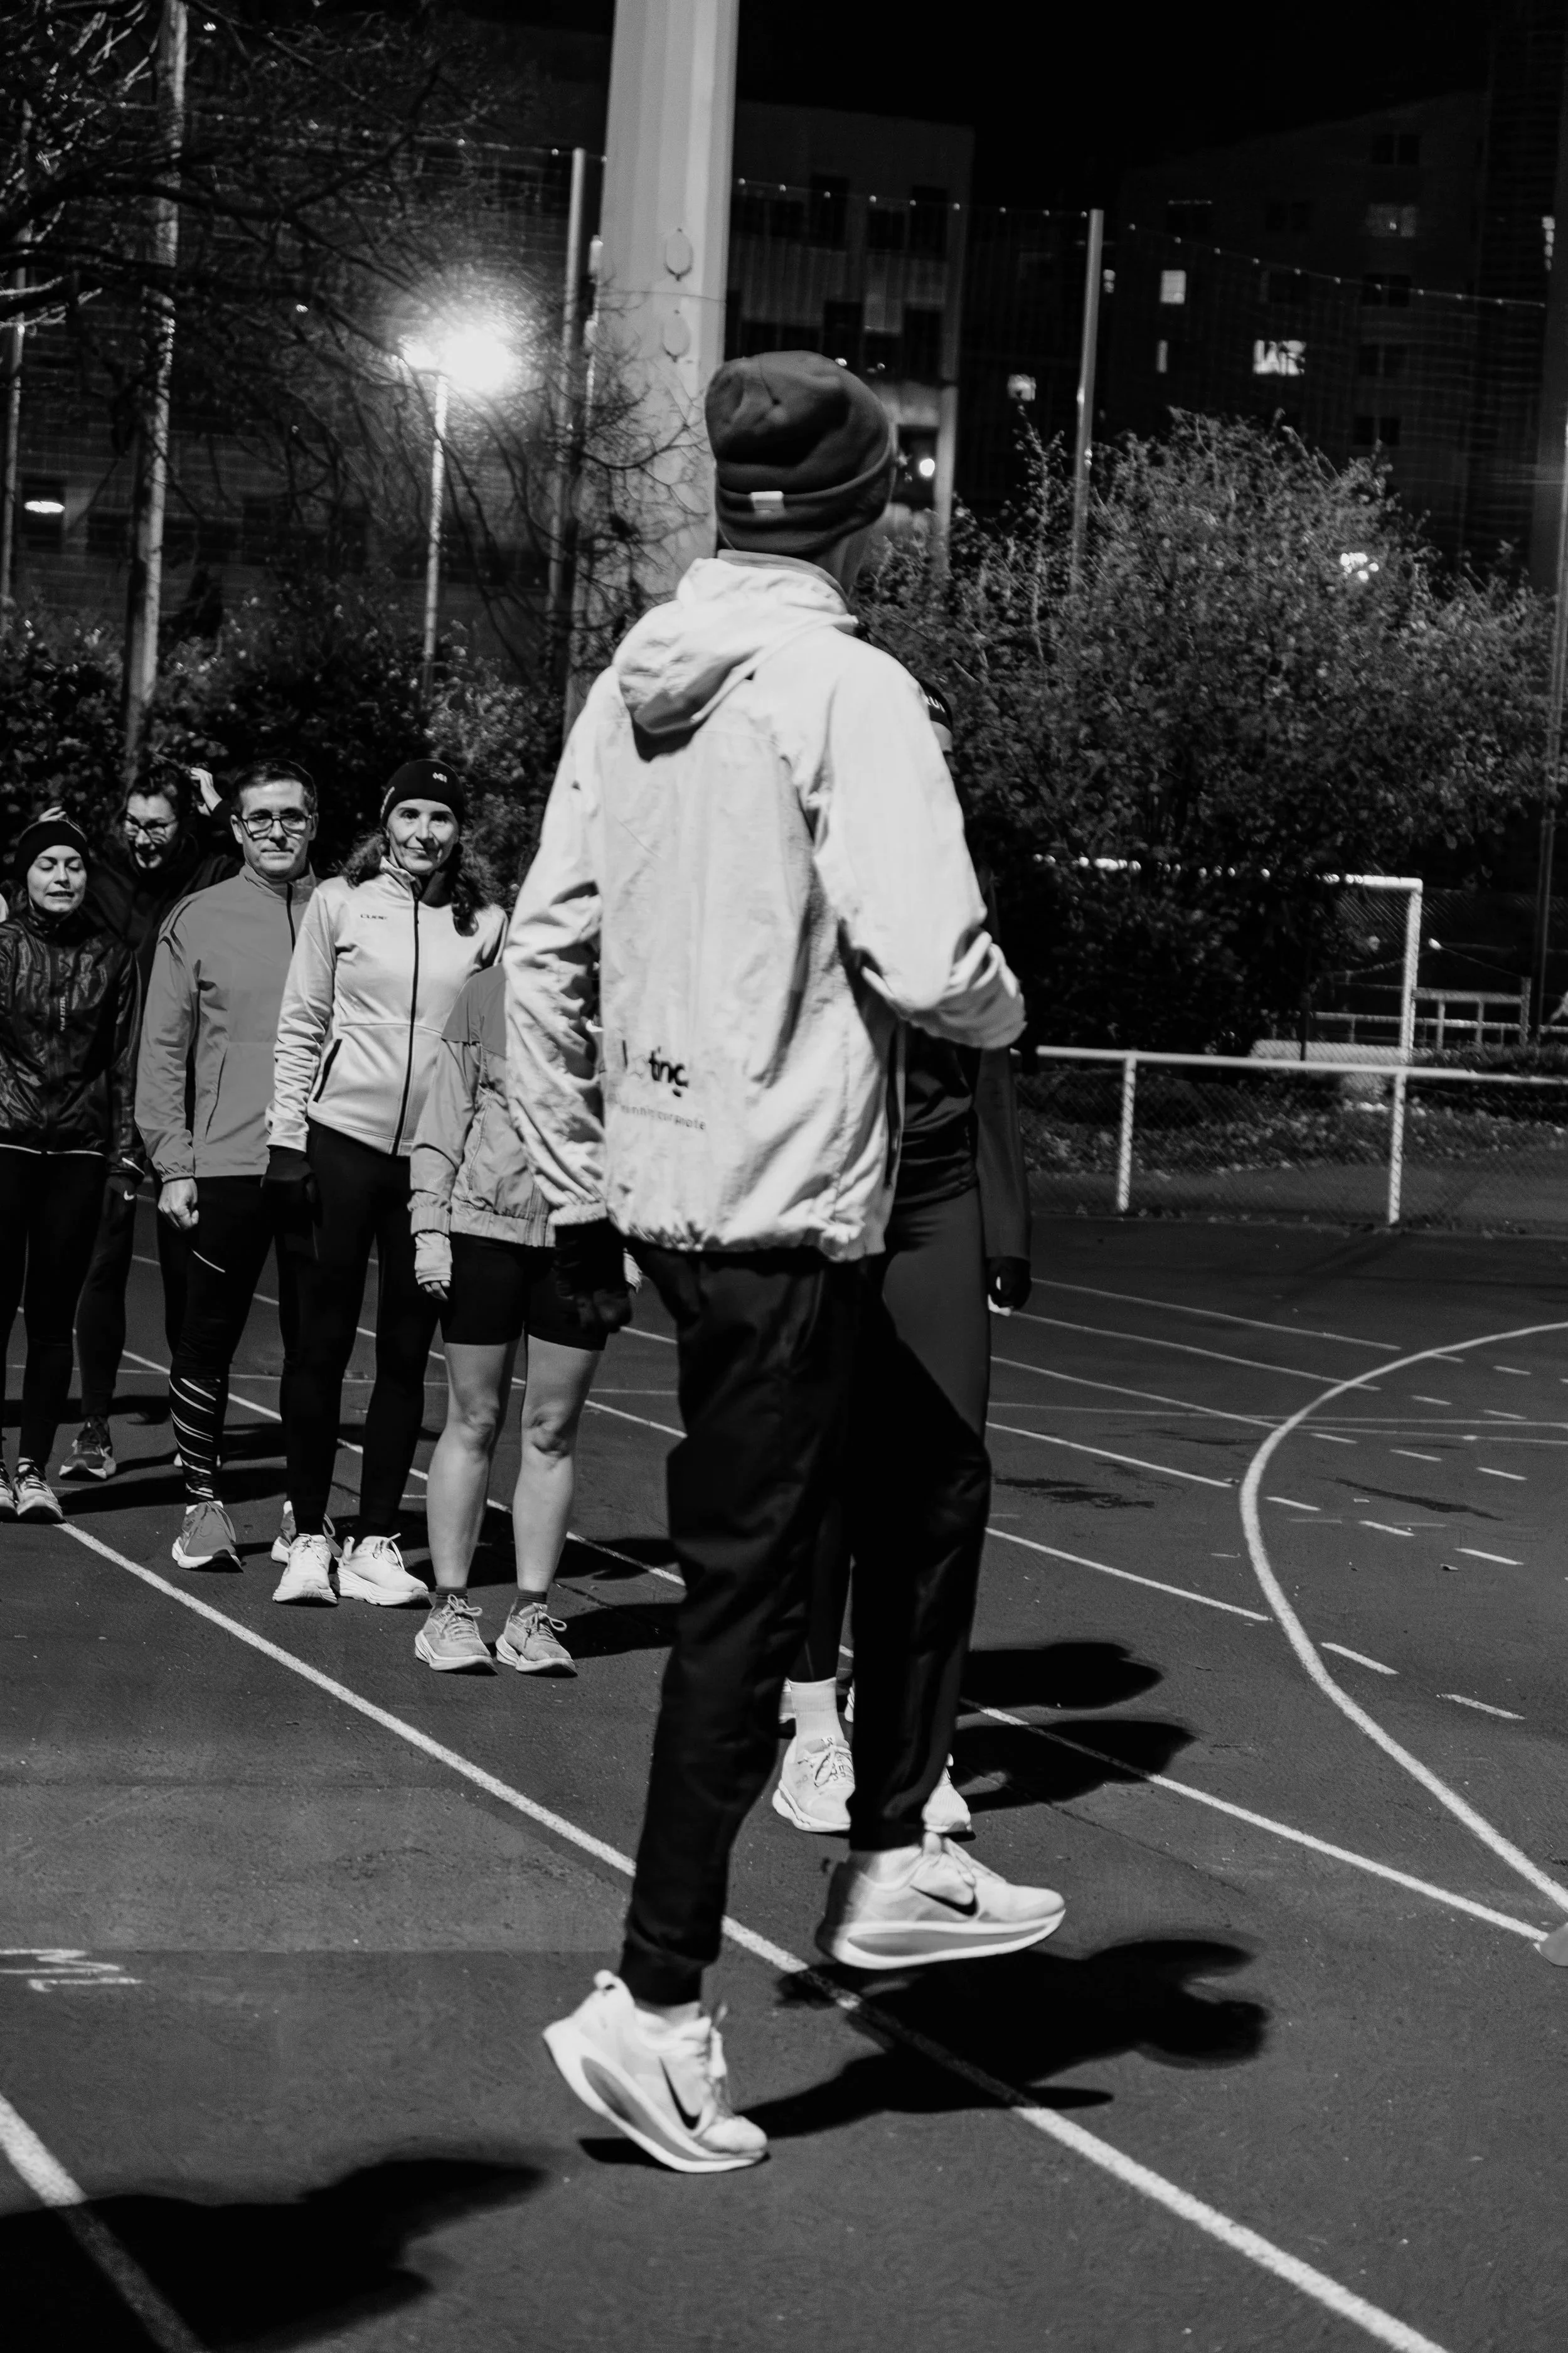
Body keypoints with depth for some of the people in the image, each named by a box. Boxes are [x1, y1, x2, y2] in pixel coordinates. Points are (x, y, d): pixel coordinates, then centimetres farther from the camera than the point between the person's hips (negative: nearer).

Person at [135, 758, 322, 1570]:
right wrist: (173, 1165, -3)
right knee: (208, 1337, 3)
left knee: (314, 1342, 6)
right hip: (225, 1164, -1)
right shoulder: (196, 920, 4)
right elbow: (163, 1051, 4)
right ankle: (202, 1500, 13)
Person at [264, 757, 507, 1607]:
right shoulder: (340, 902, 2)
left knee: (405, 1353, 5)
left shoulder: (485, 923, 4)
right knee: (323, 1342, 3)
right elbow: (300, 1026, 5)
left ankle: (376, 1539, 13)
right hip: (342, 1140, -1)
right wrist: (287, 1140, 0)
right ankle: (309, 1535, 11)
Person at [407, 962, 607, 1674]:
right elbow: (445, 1118, 5)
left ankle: (532, 1613, 14)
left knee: (554, 1430, 5)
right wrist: (429, 1227, 0)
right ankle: (451, 1607, 14)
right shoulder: (488, 993, 2)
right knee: (473, 1422, 5)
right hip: (484, 1224, -1)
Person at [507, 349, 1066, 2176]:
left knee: (931, 1475, 23)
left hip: (661, 1191, 8)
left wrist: (576, 1193, 16)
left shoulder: (630, 685, 9)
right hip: (785, 1212, -8)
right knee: (743, 1600, -1)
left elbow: (543, 954, 10)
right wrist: (1004, 1010, 1)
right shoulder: (847, 692, -14)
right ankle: (654, 2009, 4)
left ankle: (888, 1865, 29)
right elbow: (927, 966, -22)